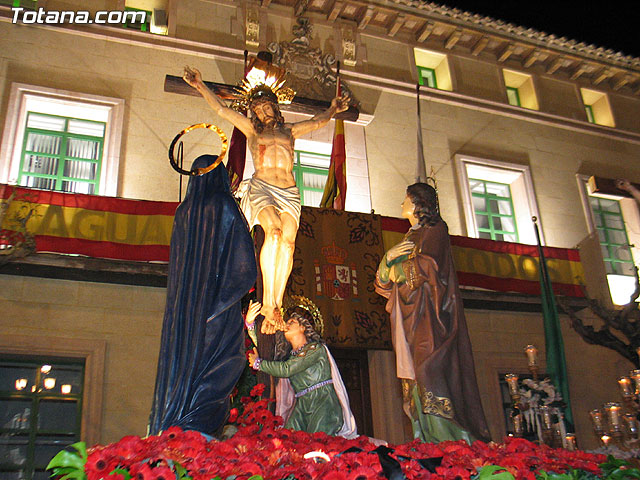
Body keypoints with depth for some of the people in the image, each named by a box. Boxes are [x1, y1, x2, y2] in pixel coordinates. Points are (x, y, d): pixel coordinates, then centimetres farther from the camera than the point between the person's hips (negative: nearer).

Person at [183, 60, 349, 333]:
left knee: (288, 240, -20)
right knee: (273, 231, -30)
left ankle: (276, 304, -23)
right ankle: (267, 301, -31)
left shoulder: (289, 131, 27)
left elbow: (318, 121, 34)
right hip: (261, 186, -3)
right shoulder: (252, 130, 23)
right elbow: (221, 109, 19)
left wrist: (333, 110, 24)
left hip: (289, 192, 3)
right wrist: (201, 86, 14)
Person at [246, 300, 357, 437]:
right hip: (301, 405, 6)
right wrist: (250, 322, 4)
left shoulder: (316, 348, -5)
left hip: (324, 402, -5)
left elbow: (286, 369, -11)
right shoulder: (288, 353, 17)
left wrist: (258, 363, -2)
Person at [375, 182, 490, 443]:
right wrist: (389, 256, 0)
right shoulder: (409, 238, 26)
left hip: (428, 314, -7)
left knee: (428, 373, -18)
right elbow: (382, 282, 19)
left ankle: (451, 444, -16)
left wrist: (397, 262, 4)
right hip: (409, 318, 7)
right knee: (415, 379, -2)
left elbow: (424, 267, -13)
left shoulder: (436, 229, 4)